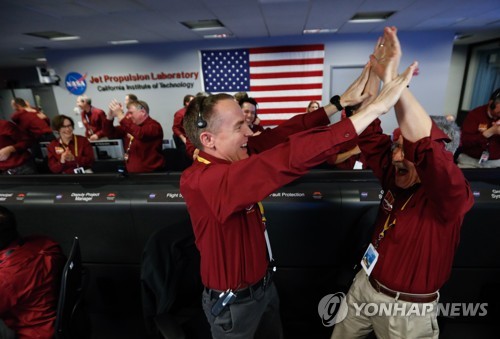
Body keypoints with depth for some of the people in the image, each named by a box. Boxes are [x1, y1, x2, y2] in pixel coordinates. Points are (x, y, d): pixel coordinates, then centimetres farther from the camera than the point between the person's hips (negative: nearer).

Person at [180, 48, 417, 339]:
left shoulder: (231, 156, -9)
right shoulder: (199, 181, -36)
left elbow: (281, 134, -8)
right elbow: (285, 159, -46)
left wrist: (341, 102, -9)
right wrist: (374, 108, -42)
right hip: (234, 302, -7)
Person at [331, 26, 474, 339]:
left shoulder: (452, 195, -23)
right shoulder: (396, 177, -7)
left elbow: (425, 146, -43)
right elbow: (369, 134, -12)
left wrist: (394, 79, -44)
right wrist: (374, 74, -20)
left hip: (408, 309, -5)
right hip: (365, 287, 6)